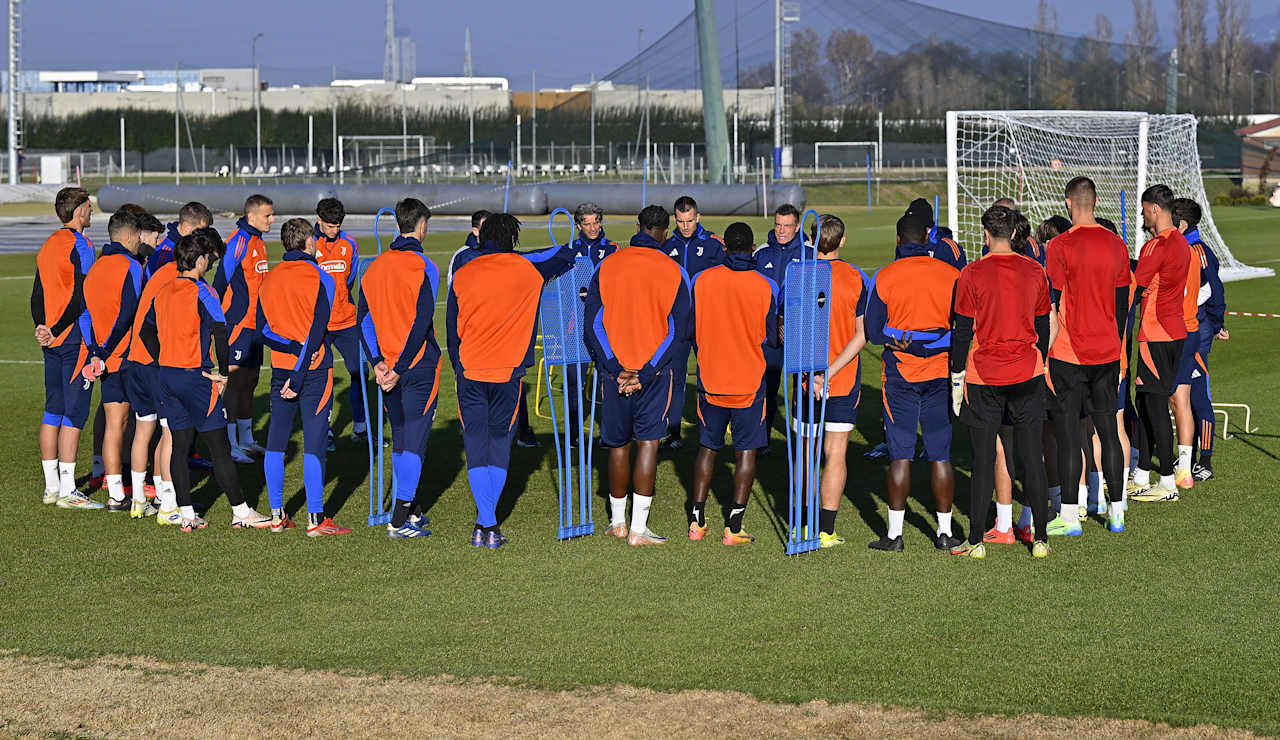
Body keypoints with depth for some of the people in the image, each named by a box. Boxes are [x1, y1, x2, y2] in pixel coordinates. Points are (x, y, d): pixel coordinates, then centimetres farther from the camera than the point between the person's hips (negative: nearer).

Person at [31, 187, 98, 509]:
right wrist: (56, 331, -10)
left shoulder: (48, 245, 13)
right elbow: (81, 298, -17)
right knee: (74, 413, -6)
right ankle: (67, 491, -7)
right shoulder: (80, 244, -11)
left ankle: (51, 487, 15)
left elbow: (37, 294, 13)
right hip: (75, 339, -8)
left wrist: (43, 327, 6)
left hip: (51, 340, 8)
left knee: (53, 410, 11)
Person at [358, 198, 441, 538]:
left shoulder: (375, 267, 8)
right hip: (419, 367, -6)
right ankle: (400, 521, -7)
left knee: (400, 439, 16)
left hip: (386, 367, 6)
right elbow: (421, 323, -17)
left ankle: (410, 509, 25)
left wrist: (377, 362, 0)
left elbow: (364, 319, 5)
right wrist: (400, 368, -15)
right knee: (415, 438, -3)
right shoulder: (423, 268, -11)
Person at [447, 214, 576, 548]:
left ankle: (484, 523, -5)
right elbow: (565, 256, 15)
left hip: (469, 372, 1)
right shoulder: (527, 269, -1)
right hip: (508, 371, -1)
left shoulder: (462, 273, 3)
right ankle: (489, 527, 6)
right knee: (500, 444, 9)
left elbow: (452, 328, 8)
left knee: (476, 446, 4)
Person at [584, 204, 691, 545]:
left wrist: (615, 369, -7)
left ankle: (617, 521, 26)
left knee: (619, 444, 13)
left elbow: (592, 325, -3)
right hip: (655, 369, -2)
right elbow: (679, 331, -6)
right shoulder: (674, 272, -3)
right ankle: (638, 528, -7)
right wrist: (645, 374, -9)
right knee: (648, 443, -1)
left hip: (614, 368, 2)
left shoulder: (607, 266, 1)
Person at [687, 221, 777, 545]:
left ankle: (697, 521, 13)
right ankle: (733, 527, 0)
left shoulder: (703, 279, -4)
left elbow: (690, 329, 3)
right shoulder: (765, 287, -9)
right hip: (749, 381, -2)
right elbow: (771, 339, -2)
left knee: (707, 447, 14)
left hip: (710, 378, 2)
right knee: (746, 451, 4)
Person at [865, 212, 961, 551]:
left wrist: (897, 341, 8)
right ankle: (944, 532, 10)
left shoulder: (885, 277, -5)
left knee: (900, 455, 1)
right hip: (941, 373, 1)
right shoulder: (950, 275, -2)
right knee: (941, 455, 6)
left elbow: (873, 329, -3)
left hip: (899, 371, -1)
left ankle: (895, 533, 2)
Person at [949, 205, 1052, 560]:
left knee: (983, 460, 2)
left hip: (983, 377, -2)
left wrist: (957, 378, 3)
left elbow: (962, 331, -5)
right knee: (1032, 457, 6)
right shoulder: (1034, 272, 2)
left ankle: (976, 541, 5)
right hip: (1027, 374, 2)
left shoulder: (972, 275, -8)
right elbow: (1043, 327, 9)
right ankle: (1040, 538, 7)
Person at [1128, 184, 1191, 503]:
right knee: (1144, 403, 14)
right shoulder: (1180, 243, 12)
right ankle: (1141, 477, 20)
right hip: (1175, 330, 9)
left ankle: (1167, 483, -5)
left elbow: (1134, 288, -13)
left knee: (1155, 405, -6)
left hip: (1156, 334, -9)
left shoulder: (1157, 246, -17)